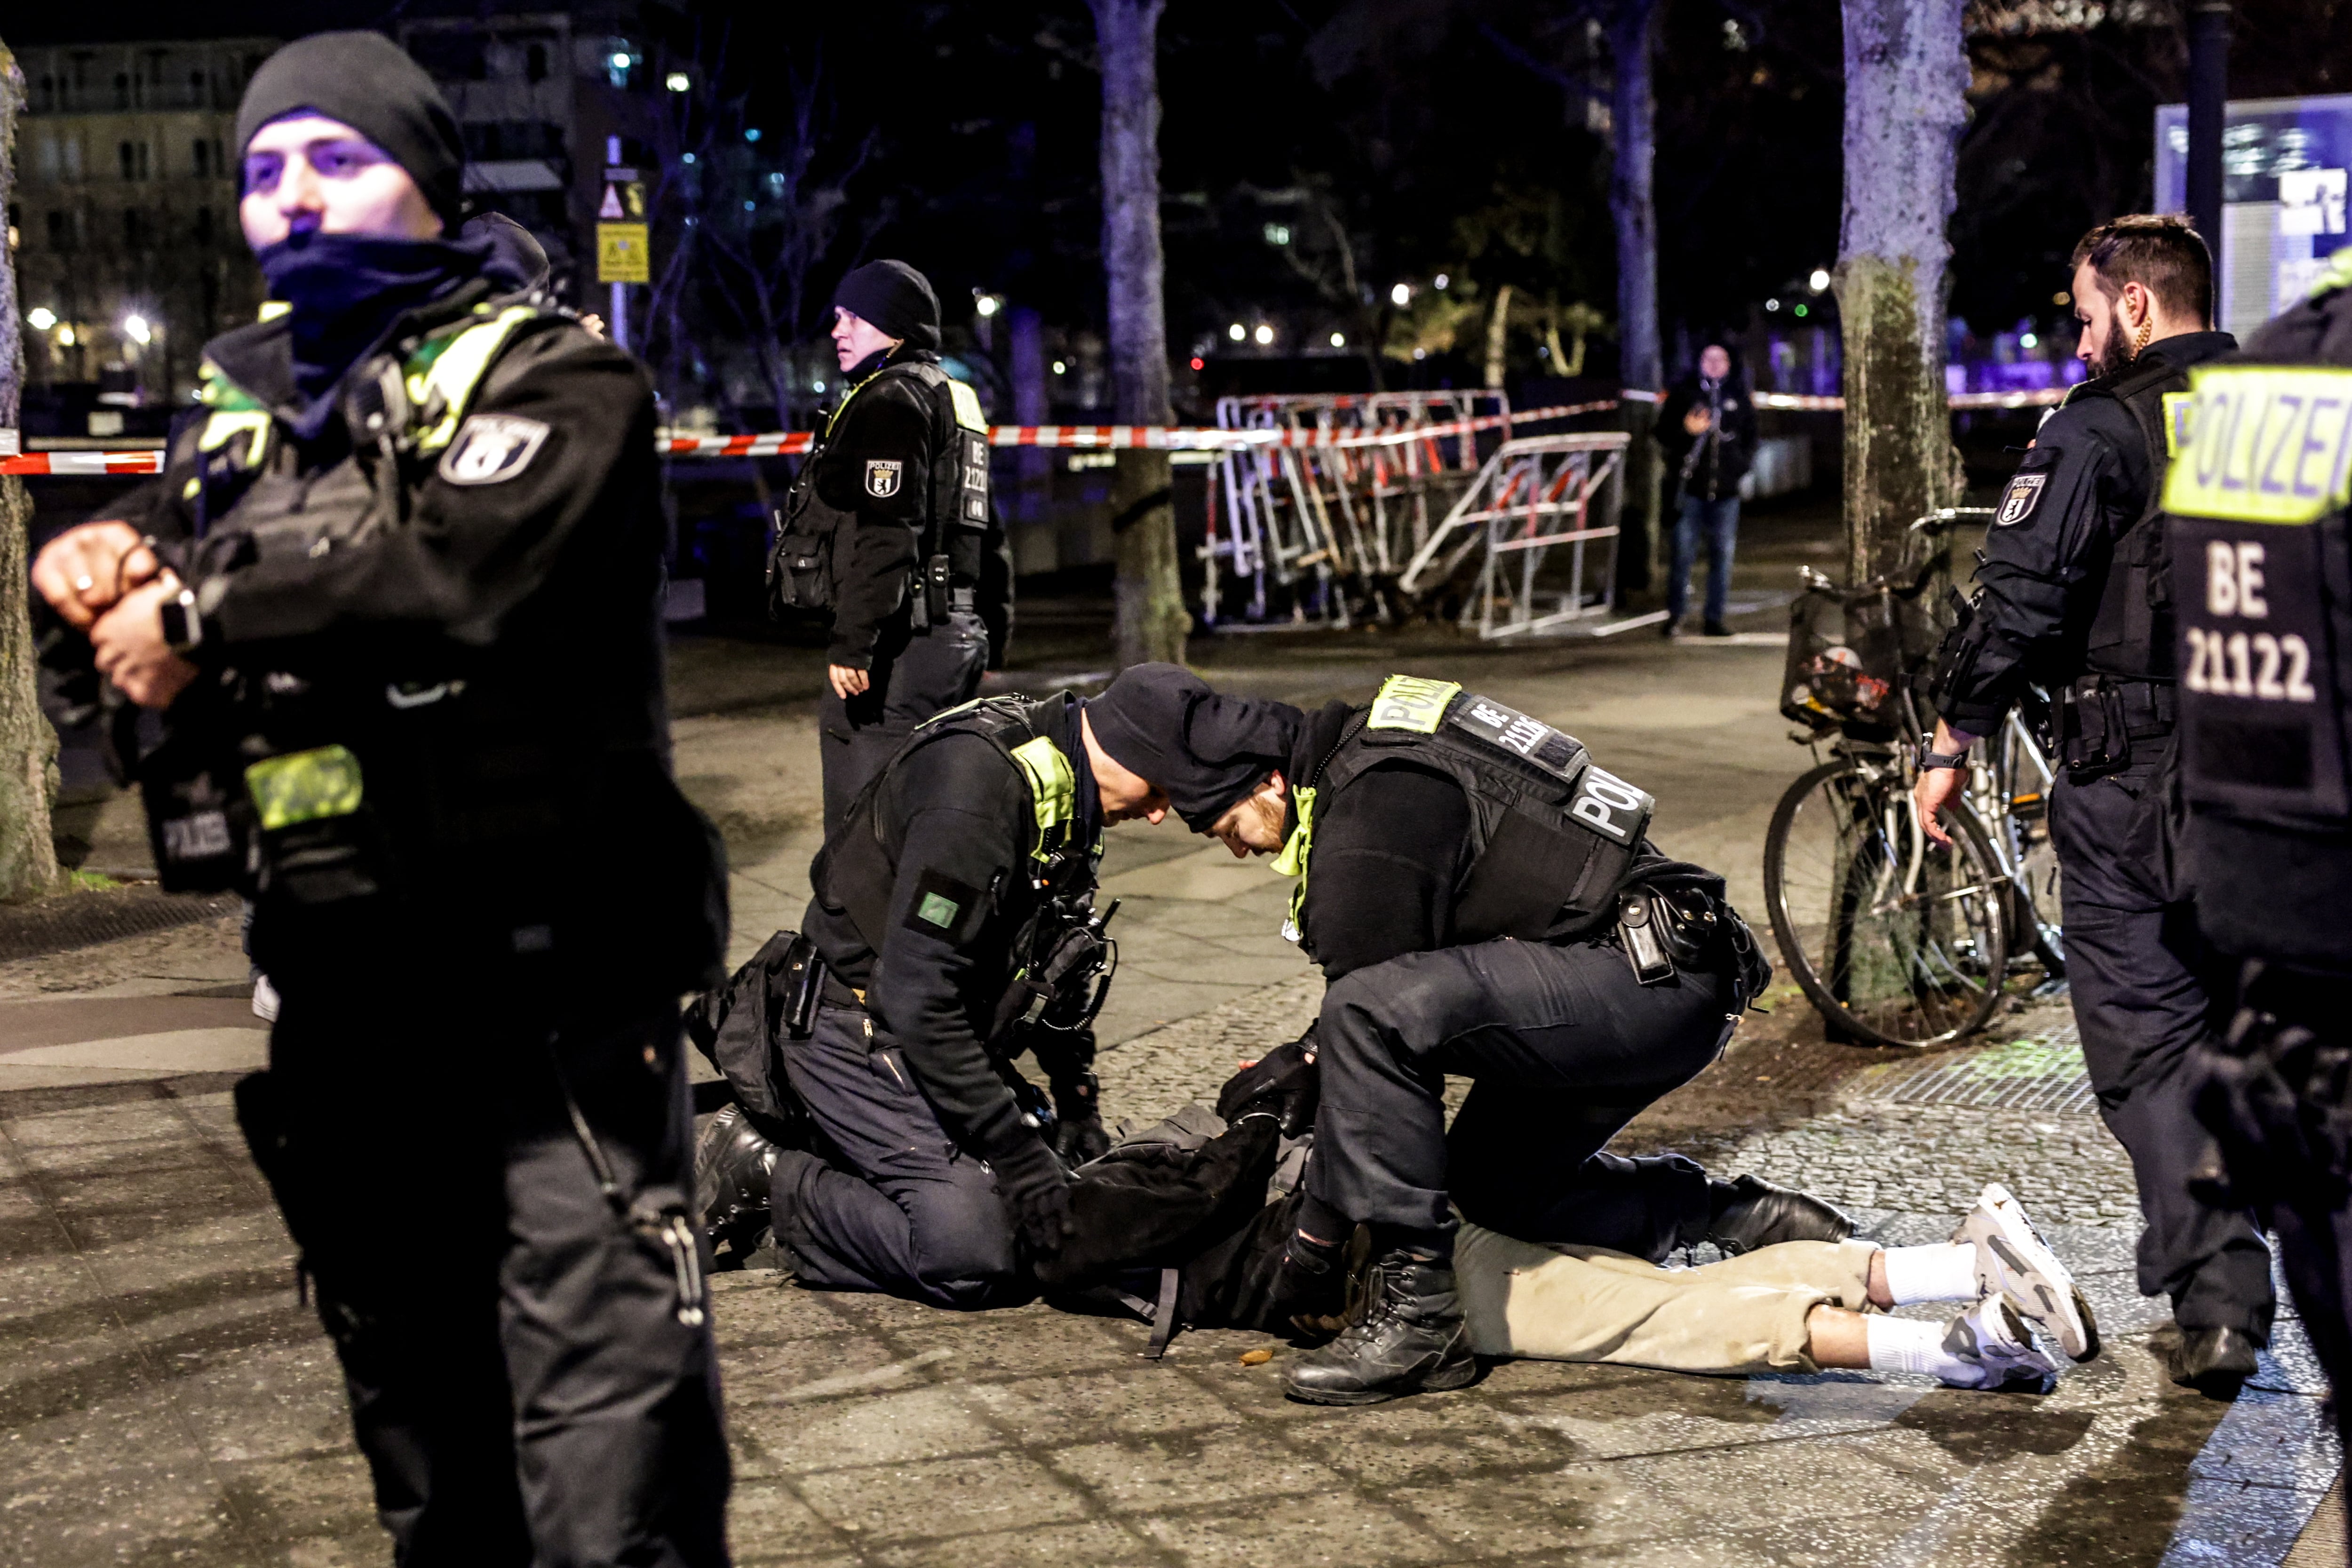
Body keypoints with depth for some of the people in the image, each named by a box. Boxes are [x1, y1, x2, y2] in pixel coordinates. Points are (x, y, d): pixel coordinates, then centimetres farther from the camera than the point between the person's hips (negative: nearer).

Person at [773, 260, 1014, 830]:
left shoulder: (889, 399, -9)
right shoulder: (957, 401, 22)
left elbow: (885, 532, -21)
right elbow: (987, 539, 25)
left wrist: (853, 642, -23)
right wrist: (991, 639, 27)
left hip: (900, 646, -10)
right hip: (957, 635, 11)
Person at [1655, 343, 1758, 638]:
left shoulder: (1739, 397, 12)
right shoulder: (1683, 394, 5)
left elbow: (1750, 438, 18)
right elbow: (1664, 433, 5)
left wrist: (1740, 466, 1)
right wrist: (1687, 431, -15)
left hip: (1726, 491, 2)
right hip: (1690, 488, -2)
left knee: (1722, 555, 3)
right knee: (1683, 553, -5)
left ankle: (1715, 618, 10)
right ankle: (1675, 616, 3)